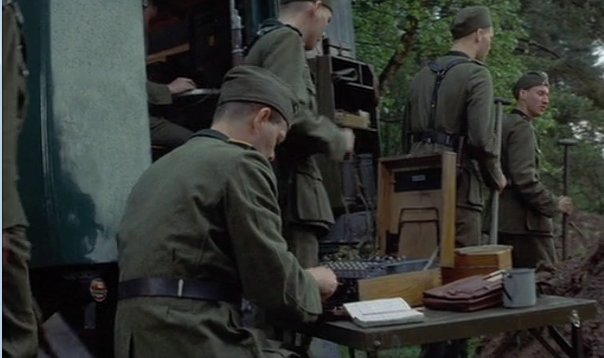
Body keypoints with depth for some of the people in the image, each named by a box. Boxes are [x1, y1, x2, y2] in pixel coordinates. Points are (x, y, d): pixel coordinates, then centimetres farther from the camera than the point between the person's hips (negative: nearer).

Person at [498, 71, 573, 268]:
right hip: (524, 223, -9)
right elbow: (524, 178, -20)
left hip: (502, 221, 9)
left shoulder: (504, 125, 17)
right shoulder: (522, 128, -9)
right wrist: (554, 205, -9)